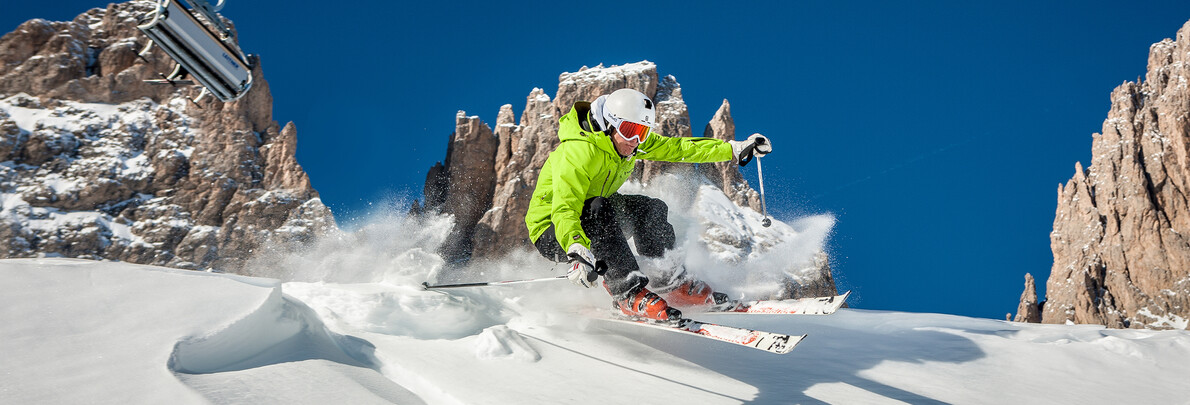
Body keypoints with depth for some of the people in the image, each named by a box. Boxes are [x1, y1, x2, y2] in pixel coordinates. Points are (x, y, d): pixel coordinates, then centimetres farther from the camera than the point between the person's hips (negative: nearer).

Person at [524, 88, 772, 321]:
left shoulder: (630, 142, -4)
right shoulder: (578, 152, -30)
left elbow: (677, 148, 0)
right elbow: (564, 208, -41)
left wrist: (736, 149, -5)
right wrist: (576, 250, -59)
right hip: (552, 235, -8)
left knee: (651, 209, -10)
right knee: (598, 209, -36)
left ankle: (669, 282, -1)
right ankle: (628, 292, -36)